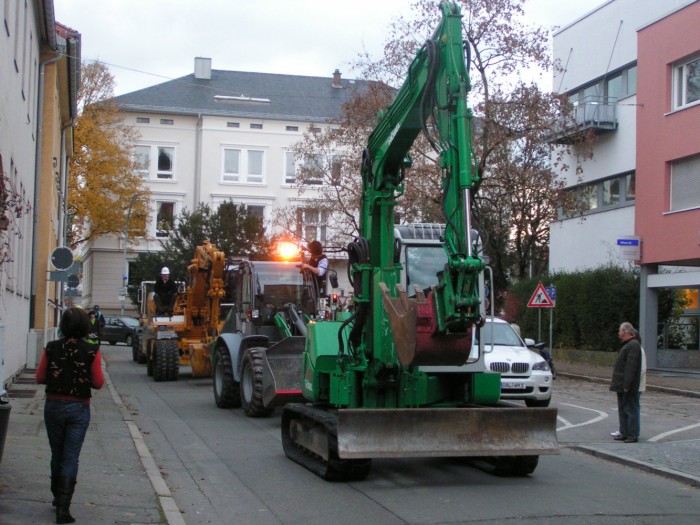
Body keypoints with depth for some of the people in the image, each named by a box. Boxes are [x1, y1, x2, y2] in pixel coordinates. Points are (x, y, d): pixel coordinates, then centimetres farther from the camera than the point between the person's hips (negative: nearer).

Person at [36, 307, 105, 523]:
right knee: (71, 458, 1)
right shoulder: (91, 351, -11)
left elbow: (40, 378, -2)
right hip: (79, 408, -2)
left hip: (53, 406, 2)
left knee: (57, 455, 19)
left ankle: (57, 496, 35)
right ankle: (63, 508, -5)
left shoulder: (51, 348, -6)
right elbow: (98, 383, -8)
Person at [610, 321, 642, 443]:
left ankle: (633, 435, 0)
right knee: (622, 410, 15)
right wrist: (618, 384, 20)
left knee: (631, 410, -4)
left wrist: (627, 385, -26)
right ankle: (624, 433, 22)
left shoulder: (633, 345, -17)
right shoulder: (627, 345, 17)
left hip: (628, 387, -11)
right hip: (622, 386, 11)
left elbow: (631, 367, -24)